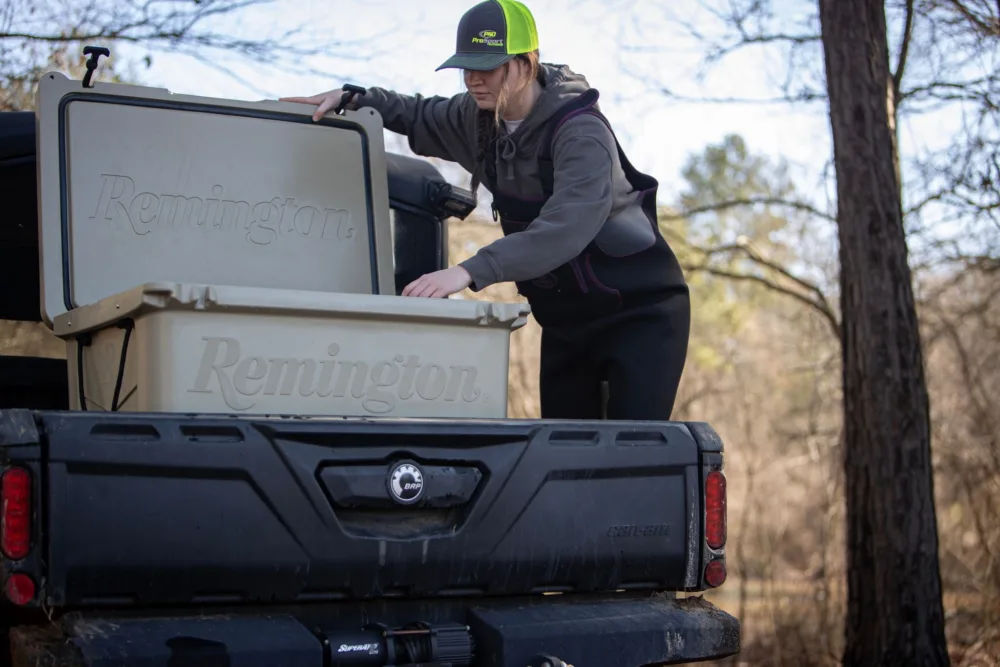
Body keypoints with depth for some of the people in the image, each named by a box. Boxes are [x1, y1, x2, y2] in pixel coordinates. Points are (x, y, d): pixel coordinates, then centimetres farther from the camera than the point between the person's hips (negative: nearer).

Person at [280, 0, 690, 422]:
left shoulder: (581, 131, -23)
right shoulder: (479, 117, 0)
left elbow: (567, 226, -37)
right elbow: (420, 118, 21)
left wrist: (472, 271, -45)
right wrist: (353, 99, 5)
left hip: (640, 309, -7)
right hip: (565, 316, 7)